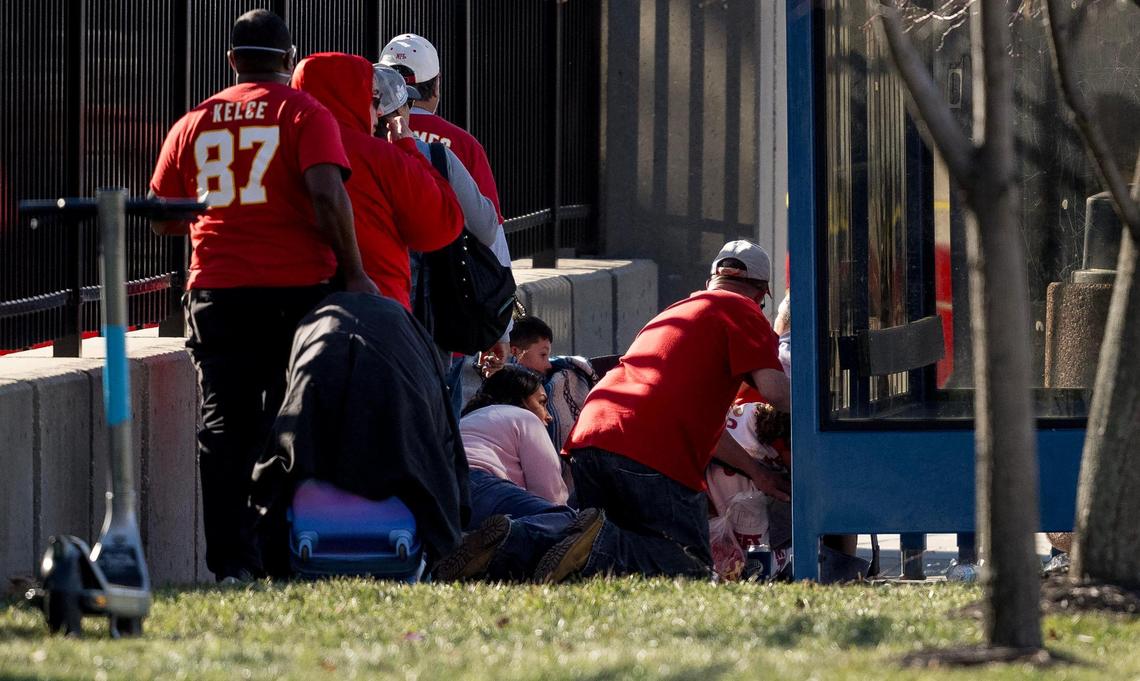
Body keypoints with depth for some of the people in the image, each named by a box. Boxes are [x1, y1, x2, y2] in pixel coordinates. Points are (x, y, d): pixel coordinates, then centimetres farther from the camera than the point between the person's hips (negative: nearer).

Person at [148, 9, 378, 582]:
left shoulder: (194, 124, 11)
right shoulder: (304, 114, -1)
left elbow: (162, 218, 15)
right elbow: (327, 194, -15)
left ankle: (228, 560, -2)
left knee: (225, 427, 3)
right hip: (296, 291, -3)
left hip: (216, 294, 3)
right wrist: (353, 272, -11)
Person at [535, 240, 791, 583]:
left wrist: (755, 471, 40)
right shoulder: (741, 311, 9)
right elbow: (775, 390, -5)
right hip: (655, 453, -8)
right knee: (693, 566, -4)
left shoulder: (674, 311, 35)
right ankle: (600, 548, -28)